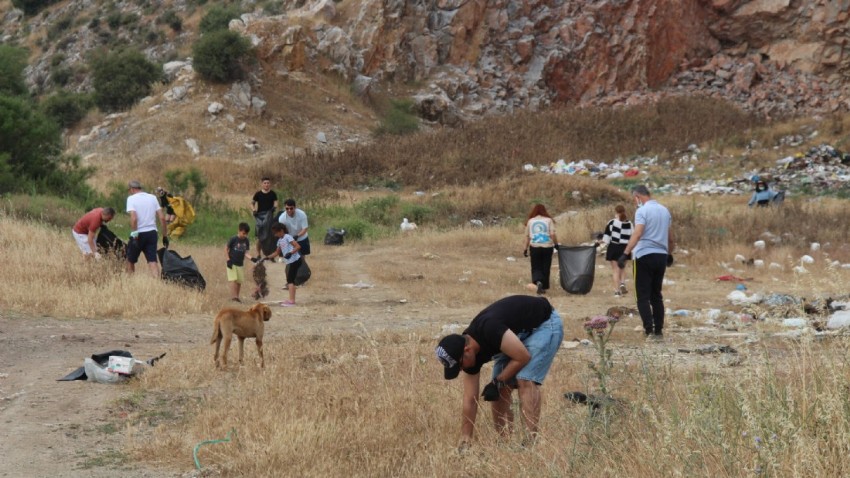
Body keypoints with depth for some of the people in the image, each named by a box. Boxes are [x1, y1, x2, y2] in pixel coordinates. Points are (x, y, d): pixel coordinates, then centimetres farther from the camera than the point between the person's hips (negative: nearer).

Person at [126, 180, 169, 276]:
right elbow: (162, 218, 4)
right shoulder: (152, 197, 9)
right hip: (152, 232, 4)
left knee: (130, 260, 14)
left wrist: (134, 235, -16)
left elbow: (134, 218, -19)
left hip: (139, 234, -4)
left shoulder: (131, 198, -5)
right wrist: (165, 235, 10)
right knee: (152, 260, -2)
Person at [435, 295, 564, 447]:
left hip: (545, 323, -8)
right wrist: (464, 442, -5)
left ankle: (531, 441, -24)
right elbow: (470, 401, -6)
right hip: (521, 334, 8)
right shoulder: (469, 353, -12)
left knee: (525, 381, -24)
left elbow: (523, 357, -28)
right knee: (500, 391, -2)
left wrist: (498, 382, -16)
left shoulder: (488, 329, -37)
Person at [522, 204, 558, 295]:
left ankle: (538, 282, -22)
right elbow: (553, 234, -9)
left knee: (536, 268, 5)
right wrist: (556, 244, 2)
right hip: (547, 247, -1)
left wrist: (525, 249, 11)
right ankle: (544, 287, 14)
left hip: (534, 247, 1)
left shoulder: (530, 221, 6)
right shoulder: (548, 220, 1)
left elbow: (527, 236, 6)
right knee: (546, 268, 11)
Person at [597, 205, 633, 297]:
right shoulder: (629, 223, 1)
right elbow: (631, 237, 3)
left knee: (616, 270, 4)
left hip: (614, 248, -3)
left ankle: (617, 291, 0)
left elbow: (607, 237, -8)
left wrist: (600, 241, 8)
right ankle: (622, 283, -1)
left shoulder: (612, 223, -8)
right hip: (624, 248, 3)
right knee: (622, 268, 22)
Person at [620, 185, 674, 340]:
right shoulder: (664, 210, 13)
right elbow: (671, 238, 19)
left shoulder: (642, 211, -9)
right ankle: (659, 331, 13)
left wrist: (625, 254, -27)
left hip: (645, 256, -7)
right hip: (662, 256, 7)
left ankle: (649, 330, -10)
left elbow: (637, 234, -22)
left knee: (643, 296, -2)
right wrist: (670, 255, 34)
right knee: (656, 295, 14)